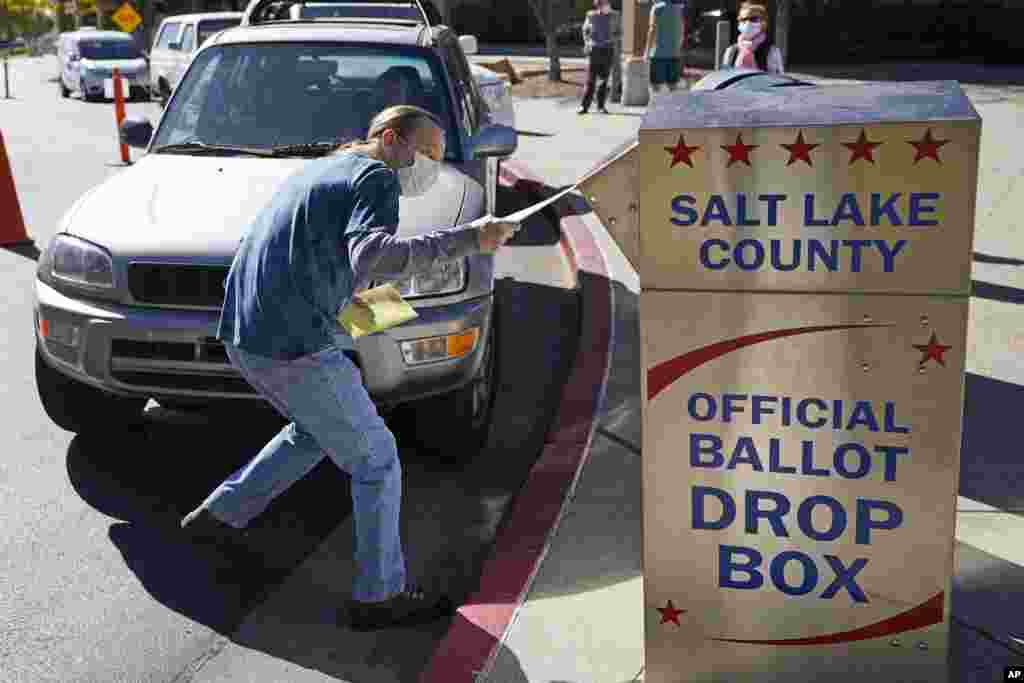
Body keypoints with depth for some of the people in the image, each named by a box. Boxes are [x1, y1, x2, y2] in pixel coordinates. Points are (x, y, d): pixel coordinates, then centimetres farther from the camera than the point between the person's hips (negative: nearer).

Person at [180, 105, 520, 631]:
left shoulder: (318, 170, 21)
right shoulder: (375, 178, -8)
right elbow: (372, 257, -28)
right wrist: (467, 240, -29)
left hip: (243, 338, 9)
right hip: (296, 345, -9)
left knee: (314, 434, 30)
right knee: (375, 459, 4)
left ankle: (218, 516, 34)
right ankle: (379, 595, 11)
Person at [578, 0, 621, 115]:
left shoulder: (614, 16, 1)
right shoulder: (591, 15, 1)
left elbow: (619, 33, 6)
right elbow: (585, 31, 14)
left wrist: (612, 39, -13)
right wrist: (588, 42, -2)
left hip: (608, 51, 1)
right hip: (595, 50, -1)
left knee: (604, 79, 3)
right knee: (591, 79, -7)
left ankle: (601, 106, 11)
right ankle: (584, 106, -6)